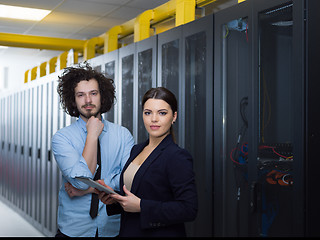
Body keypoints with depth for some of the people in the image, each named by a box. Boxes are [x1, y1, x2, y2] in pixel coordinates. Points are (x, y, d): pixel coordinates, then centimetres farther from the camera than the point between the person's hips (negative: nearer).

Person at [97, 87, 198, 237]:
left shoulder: (178, 157, -18)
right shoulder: (136, 150, 5)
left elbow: (189, 210, -23)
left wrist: (141, 206, -24)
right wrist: (114, 198, -6)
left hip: (162, 233, -7)